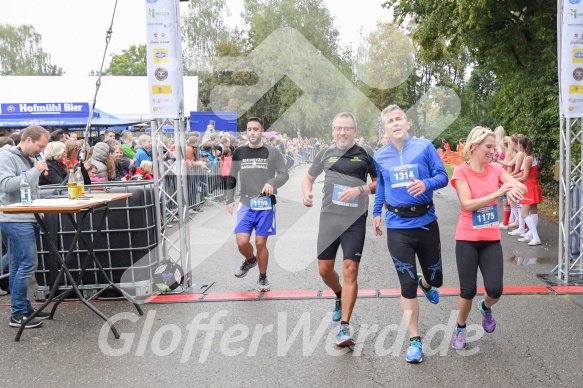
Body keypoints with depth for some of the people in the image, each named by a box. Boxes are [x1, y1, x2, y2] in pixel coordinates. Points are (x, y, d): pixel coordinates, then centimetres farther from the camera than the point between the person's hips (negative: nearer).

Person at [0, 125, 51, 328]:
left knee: (19, 266, 12)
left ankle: (23, 308, 18)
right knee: (27, 264, -10)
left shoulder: (29, 159, 17)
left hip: (28, 219, 9)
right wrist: (35, 171, -18)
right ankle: (17, 314, -3)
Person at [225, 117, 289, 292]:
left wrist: (272, 183, -21)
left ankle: (263, 278, 25)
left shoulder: (272, 152, -3)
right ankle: (250, 260, 28)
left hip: (266, 205, -2)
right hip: (246, 205, 2)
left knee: (261, 243, 3)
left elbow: (284, 174, -1)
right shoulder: (239, 152, 5)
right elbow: (232, 177, 13)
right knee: (242, 242, -7)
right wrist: (230, 199, 6)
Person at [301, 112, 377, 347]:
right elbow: (308, 178, 19)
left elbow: (378, 182, 3)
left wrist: (360, 189, -16)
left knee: (350, 270, -8)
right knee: (324, 269, 9)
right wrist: (307, 192, -2)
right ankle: (340, 297, 42)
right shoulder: (326, 154, 8)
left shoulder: (366, 153, 0)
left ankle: (344, 327, 0)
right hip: (329, 217, 3)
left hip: (355, 219, -3)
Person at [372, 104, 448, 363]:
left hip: (426, 223, 0)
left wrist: (426, 184, -24)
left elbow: (442, 176, -5)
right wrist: (376, 213, 18)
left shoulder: (424, 147, -3)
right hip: (398, 227, 0)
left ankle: (426, 285, 53)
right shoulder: (380, 157, 4)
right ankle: (414, 340, 13)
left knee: (436, 278, 14)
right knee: (407, 286, 1)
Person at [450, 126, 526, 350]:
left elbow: (522, 188, -7)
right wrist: (499, 192, -26)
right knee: (468, 291, 2)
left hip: (491, 239, 3)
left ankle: (486, 308, 32)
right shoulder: (461, 171, -11)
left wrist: (513, 189, -30)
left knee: (495, 290, -5)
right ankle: (460, 329, 28)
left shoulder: (495, 169, 2)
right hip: (467, 239, -3)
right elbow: (468, 204, -19)